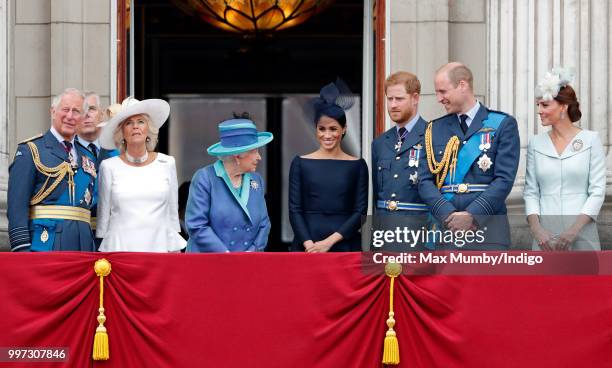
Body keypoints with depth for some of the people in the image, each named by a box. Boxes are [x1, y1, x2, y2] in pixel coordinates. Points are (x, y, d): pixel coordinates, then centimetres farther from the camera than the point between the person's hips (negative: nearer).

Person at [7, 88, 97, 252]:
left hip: (82, 245, 5)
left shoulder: (88, 156, 19)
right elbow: (17, 204, -7)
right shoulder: (30, 150, 1)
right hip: (45, 243, -5)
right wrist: (22, 249, -16)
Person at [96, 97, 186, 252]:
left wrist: (174, 251, 7)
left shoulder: (167, 164, 7)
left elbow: (172, 214, 11)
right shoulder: (109, 167, 4)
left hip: (157, 246, 1)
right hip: (119, 248, -1)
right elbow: (103, 215, 10)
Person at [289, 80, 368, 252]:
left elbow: (360, 212, 1)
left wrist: (329, 241, -9)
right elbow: (294, 210, 3)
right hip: (307, 246, 0)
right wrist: (309, 244, -12)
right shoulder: (301, 163, 6)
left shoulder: (357, 165, 6)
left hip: (345, 244, 0)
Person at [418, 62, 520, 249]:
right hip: (443, 230, 3)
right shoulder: (435, 129, 15)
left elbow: (504, 179, -5)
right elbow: (425, 181, 7)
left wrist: (472, 215, -15)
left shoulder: (502, 124, 4)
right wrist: (449, 215, -11)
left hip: (487, 230, -3)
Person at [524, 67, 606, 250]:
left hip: (582, 231, -2)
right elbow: (530, 192, 7)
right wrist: (536, 229, -8)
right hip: (545, 233, 2)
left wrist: (573, 230, -12)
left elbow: (598, 191, -3)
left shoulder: (591, 140, 1)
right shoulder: (536, 144, 8)